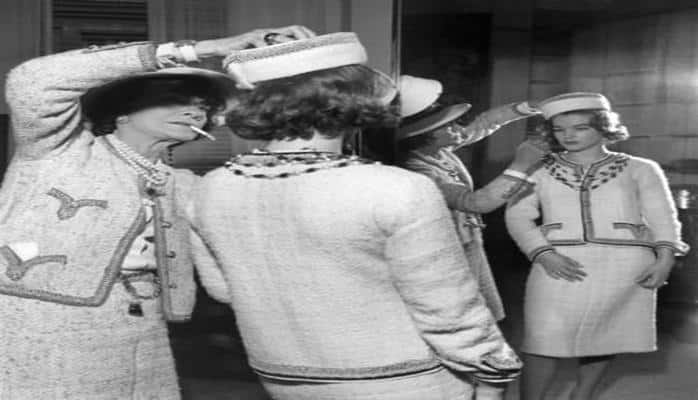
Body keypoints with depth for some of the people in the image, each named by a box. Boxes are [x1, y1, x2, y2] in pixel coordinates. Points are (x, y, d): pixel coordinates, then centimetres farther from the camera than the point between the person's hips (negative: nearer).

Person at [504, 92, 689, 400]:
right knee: (544, 340, -9)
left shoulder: (639, 169, 15)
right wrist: (543, 254, -13)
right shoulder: (538, 170, 13)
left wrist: (665, 258, -9)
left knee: (606, 335, 5)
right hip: (561, 265, -1)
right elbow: (518, 215, 4)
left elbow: (662, 216, 9)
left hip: (626, 264, 1)